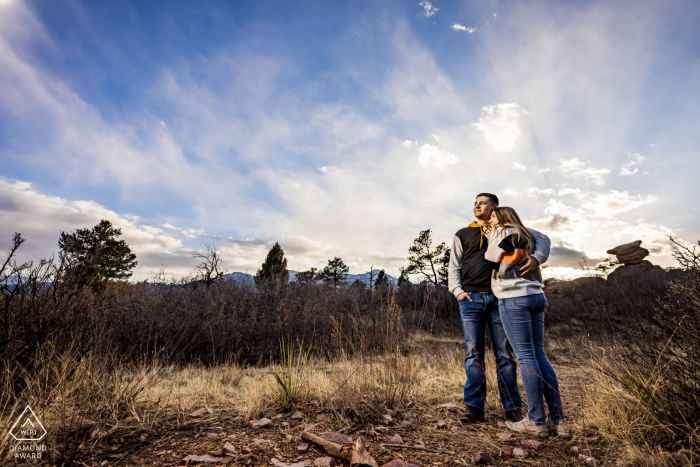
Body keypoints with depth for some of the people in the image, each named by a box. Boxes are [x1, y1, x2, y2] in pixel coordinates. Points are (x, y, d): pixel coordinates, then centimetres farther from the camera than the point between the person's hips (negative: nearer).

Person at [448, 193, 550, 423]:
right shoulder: (463, 235, 16)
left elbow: (541, 238, 8)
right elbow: (454, 267, 12)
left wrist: (536, 258, -14)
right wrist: (458, 291, -5)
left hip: (498, 299, 0)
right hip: (471, 299, 0)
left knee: (505, 354, 3)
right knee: (474, 354, -2)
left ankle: (512, 408, 13)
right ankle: (474, 407, 2)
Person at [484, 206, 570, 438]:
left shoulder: (503, 232, 0)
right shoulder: (527, 235, 20)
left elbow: (491, 261, 1)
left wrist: (491, 238, 15)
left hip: (514, 298, -8)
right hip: (537, 296, 8)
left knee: (526, 357, -6)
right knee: (539, 355, 9)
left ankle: (536, 422, 0)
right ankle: (558, 420, 12)